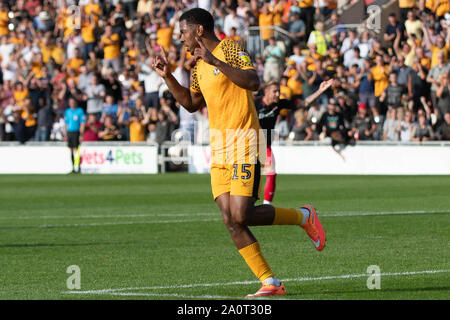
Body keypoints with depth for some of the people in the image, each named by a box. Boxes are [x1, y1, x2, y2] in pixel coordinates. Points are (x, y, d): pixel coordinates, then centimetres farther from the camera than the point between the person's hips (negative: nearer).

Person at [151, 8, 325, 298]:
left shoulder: (230, 49, -7)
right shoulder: (199, 66, 18)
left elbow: (253, 82, -23)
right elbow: (191, 103, 31)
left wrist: (215, 61, -28)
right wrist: (167, 76, 21)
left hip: (243, 146, -8)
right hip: (219, 152, 8)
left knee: (242, 216, -16)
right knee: (230, 221, -4)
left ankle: (303, 217, 8)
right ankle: (271, 283, -1)